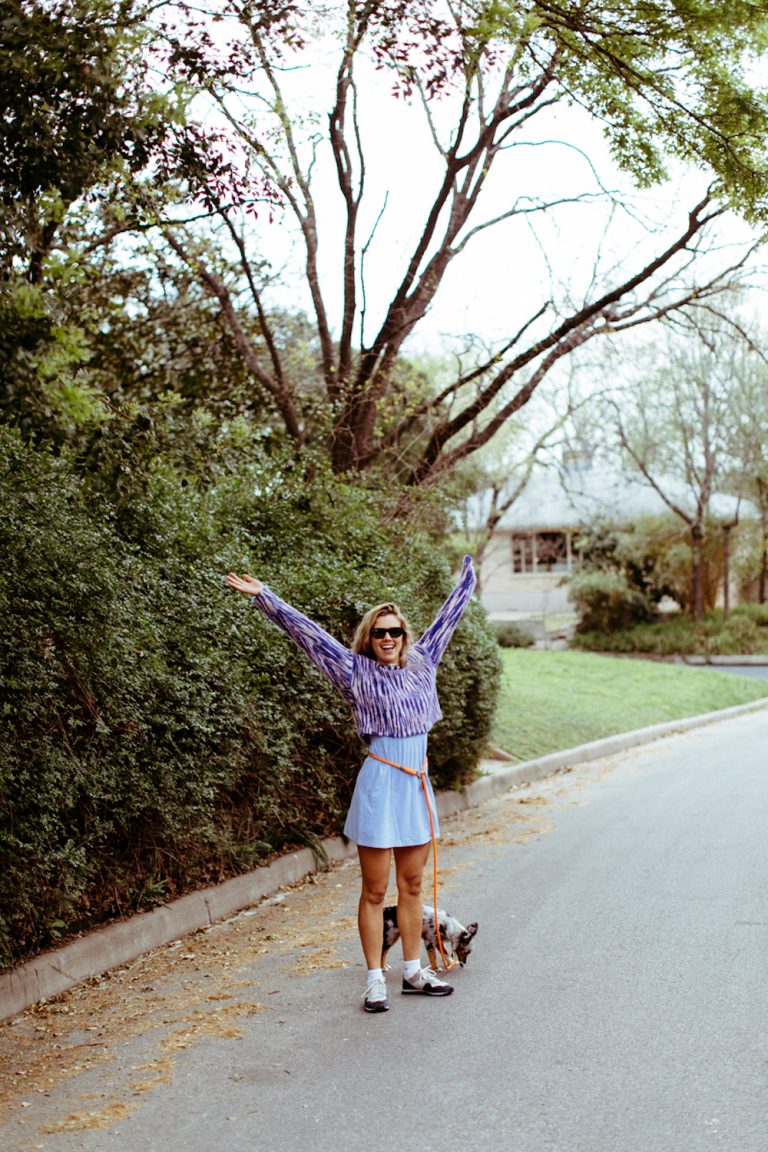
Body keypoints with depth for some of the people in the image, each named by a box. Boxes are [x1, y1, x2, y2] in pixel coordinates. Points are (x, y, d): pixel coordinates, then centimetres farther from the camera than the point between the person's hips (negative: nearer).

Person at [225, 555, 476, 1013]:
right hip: (380, 783, -5)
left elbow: (448, 617, 22)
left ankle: (414, 971, 23)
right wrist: (263, 596, -10)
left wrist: (467, 581, 33)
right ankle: (375, 980, 8)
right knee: (375, 890, 1)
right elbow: (308, 632, -7)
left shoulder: (421, 663, 9)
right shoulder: (357, 672, -3)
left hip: (417, 786, 5)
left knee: (412, 884, 13)